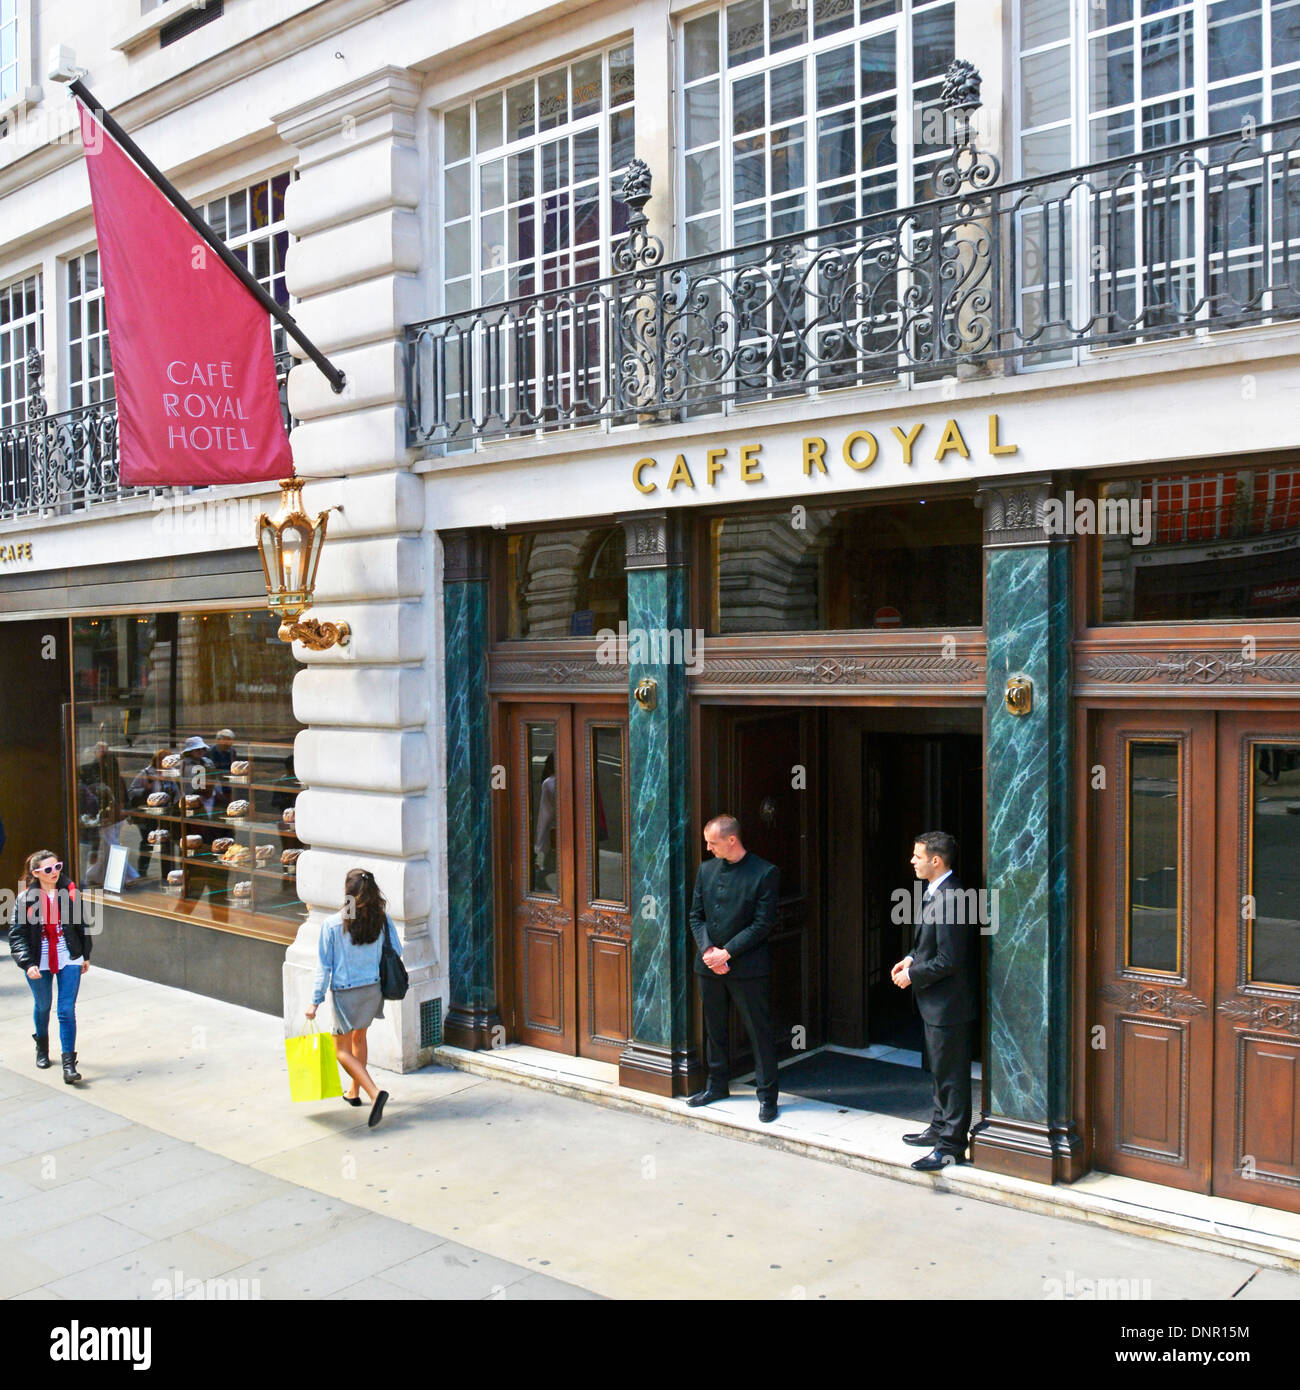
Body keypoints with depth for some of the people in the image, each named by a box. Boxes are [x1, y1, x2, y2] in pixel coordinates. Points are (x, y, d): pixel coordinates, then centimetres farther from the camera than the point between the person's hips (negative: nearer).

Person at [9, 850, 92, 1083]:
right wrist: (28, 963, -17)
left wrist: (85, 955, 12)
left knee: (67, 1010, -8)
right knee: (43, 1006, 20)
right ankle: (42, 1047, 47)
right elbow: (17, 934, -7)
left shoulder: (69, 892, -2)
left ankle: (69, 1063, -6)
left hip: (69, 959, 0)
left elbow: (80, 925, 8)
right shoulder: (26, 899, -8)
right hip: (39, 962, 0)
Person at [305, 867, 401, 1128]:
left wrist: (315, 1002, -4)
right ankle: (354, 1092, 40)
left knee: (343, 1050, 8)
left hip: (345, 993, -4)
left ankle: (374, 1092, -11)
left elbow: (324, 967, -12)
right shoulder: (382, 920, -8)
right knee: (359, 1038, 27)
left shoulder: (332, 924, -16)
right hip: (374, 989, 4)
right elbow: (396, 952, 2)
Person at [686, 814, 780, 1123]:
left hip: (747, 967, -5)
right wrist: (708, 951, -7)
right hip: (709, 966, 5)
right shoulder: (706, 869, 7)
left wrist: (727, 953, -15)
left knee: (759, 1031, 1)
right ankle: (717, 1085, 32)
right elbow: (696, 915, 9)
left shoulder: (765, 873, -10)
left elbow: (763, 924, -12)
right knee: (713, 1028, 16)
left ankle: (767, 1094, 12)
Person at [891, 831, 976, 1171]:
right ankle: (940, 1127, 37)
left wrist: (912, 975, -15)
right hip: (934, 1002, 11)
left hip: (949, 1003, -11)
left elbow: (949, 960, -25)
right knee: (940, 1070, 23)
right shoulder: (934, 893, 9)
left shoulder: (950, 899, -25)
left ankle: (951, 1146, 9)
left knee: (951, 1074, 0)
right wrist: (911, 960, 6)